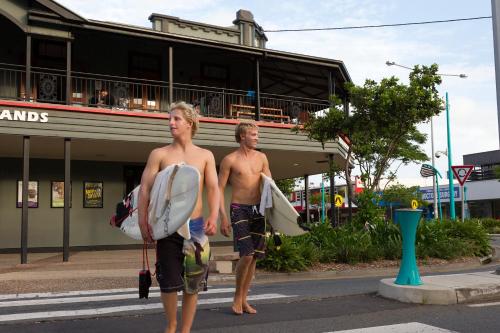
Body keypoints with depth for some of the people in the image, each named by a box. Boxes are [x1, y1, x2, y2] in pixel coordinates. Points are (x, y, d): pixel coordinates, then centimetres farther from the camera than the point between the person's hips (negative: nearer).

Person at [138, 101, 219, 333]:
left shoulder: (205, 155, 7)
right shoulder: (159, 154, 3)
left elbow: (213, 189, 0)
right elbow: (145, 189, -1)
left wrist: (213, 217, -17)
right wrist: (143, 221, -13)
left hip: (195, 225, 1)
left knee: (193, 282, 5)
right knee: (168, 281, 2)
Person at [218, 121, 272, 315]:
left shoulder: (261, 158, 11)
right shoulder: (230, 160, -3)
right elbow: (219, 188, -3)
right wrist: (223, 217, -10)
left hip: (257, 209, 5)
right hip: (239, 210, -5)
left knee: (255, 256, 6)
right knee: (247, 254, -14)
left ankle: (244, 299, 18)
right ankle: (237, 297, 7)